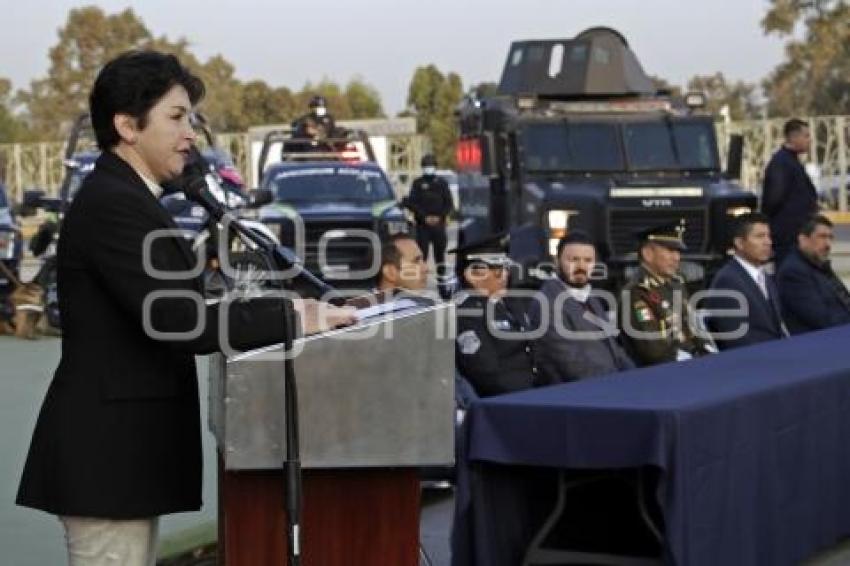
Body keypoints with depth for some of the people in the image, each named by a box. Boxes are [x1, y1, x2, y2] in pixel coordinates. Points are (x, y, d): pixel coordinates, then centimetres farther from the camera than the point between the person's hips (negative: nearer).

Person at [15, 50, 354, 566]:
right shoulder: (113, 204, -16)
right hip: (107, 455, -10)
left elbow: (173, 315, 14)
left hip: (125, 451, 10)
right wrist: (291, 317, -16)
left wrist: (277, 319, 4)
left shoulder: (121, 198, 17)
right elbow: (178, 321, -23)